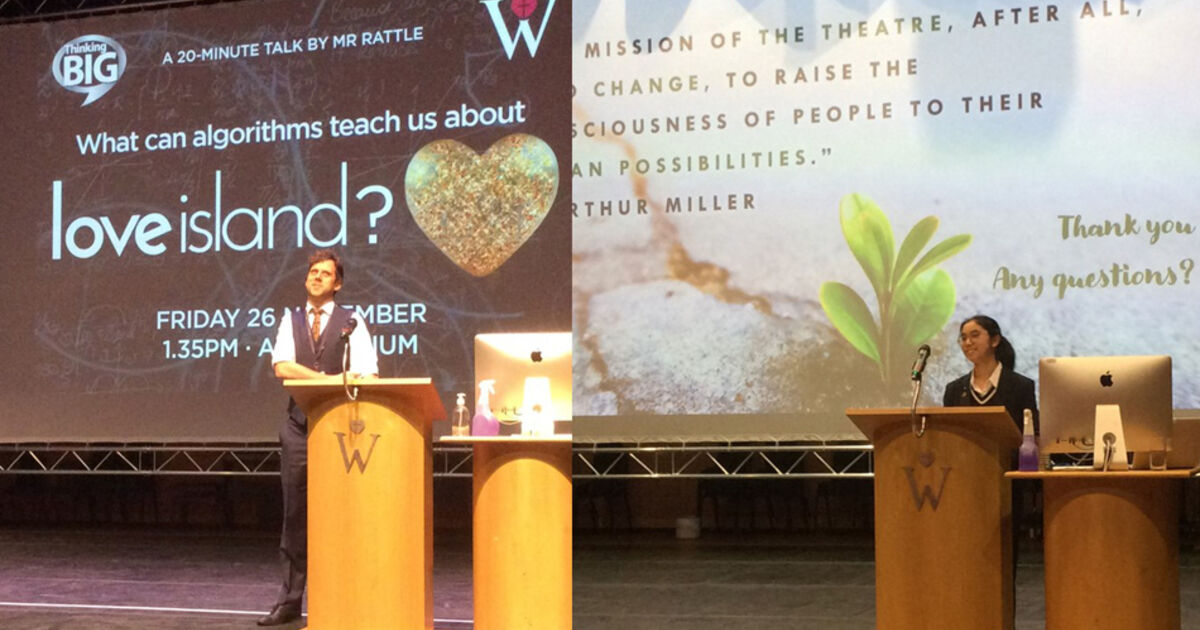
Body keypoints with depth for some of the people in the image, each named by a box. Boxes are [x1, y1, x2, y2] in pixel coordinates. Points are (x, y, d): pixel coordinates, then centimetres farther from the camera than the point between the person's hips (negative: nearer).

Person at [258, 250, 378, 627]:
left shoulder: (351, 323, 4)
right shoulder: (290, 321, 11)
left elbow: (368, 374, -6)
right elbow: (282, 367, -5)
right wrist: (330, 379, -15)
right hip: (299, 426, 2)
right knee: (295, 514, 6)